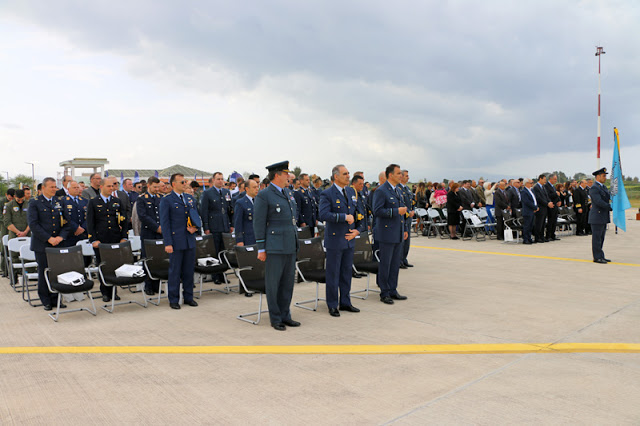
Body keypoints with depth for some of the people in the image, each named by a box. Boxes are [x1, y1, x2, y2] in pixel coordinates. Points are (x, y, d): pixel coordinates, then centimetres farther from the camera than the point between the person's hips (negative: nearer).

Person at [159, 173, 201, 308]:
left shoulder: (191, 199, 13)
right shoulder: (166, 200, -5)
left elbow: (197, 216, 20)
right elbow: (164, 223, -8)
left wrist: (195, 227, -2)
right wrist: (168, 243, -14)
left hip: (190, 240, 5)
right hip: (176, 241, -5)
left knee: (189, 270, 11)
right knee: (175, 271, 2)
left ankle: (188, 297, 22)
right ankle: (173, 300, 13)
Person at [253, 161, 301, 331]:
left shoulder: (288, 192, 15)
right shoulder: (263, 195, -9)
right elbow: (259, 223, -10)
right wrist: (261, 248, -12)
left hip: (291, 245, 8)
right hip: (275, 246, -8)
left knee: (288, 282, 13)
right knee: (273, 283, 1)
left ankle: (285, 315, 23)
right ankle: (275, 319, 12)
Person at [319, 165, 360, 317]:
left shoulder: (351, 191, 10)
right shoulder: (327, 194, -11)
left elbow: (358, 212, 17)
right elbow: (323, 215, -23)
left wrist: (357, 230, 2)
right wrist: (345, 217, -22)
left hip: (349, 239, 6)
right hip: (334, 239, -6)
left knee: (347, 272, 14)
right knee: (333, 274, 3)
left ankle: (345, 302, 26)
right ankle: (332, 305, 14)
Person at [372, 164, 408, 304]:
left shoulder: (398, 190, 15)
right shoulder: (381, 191, -11)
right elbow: (377, 211, -19)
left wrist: (405, 229, 19)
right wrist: (396, 211, -21)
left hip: (398, 234, 8)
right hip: (386, 233, -8)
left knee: (396, 263, 12)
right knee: (385, 264, 0)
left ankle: (392, 290, 22)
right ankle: (384, 293, 9)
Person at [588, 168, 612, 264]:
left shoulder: (604, 187, 18)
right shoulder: (594, 188, -13)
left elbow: (610, 197, 17)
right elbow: (599, 202, -21)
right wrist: (611, 208, -18)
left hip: (603, 218, 9)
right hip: (597, 217, -9)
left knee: (601, 238, 13)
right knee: (597, 238, -4)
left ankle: (600, 256, 18)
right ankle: (597, 257, 1)